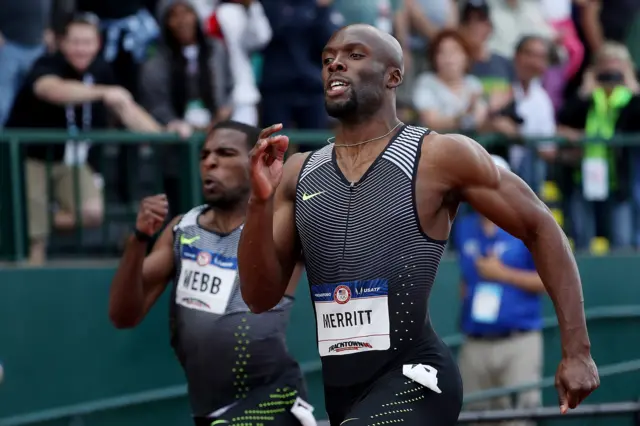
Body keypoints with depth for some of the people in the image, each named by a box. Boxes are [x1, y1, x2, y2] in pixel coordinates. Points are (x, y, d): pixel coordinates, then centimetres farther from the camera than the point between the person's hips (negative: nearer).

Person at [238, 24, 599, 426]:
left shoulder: (440, 156, -7)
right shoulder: (299, 173, 7)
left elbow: (541, 229, -1)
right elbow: (261, 297, 6)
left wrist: (577, 352, -5)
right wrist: (260, 201, -10)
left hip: (412, 381, -6)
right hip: (336, 389, 6)